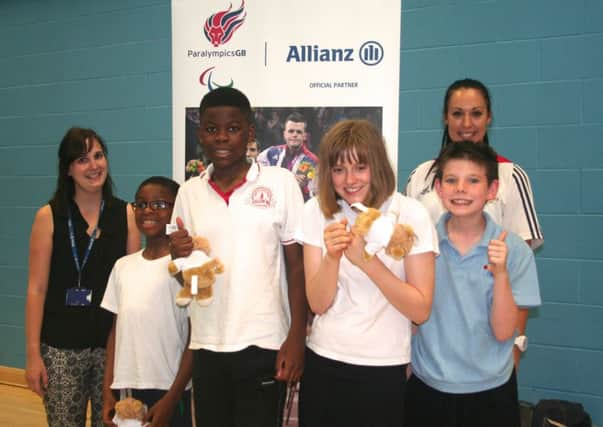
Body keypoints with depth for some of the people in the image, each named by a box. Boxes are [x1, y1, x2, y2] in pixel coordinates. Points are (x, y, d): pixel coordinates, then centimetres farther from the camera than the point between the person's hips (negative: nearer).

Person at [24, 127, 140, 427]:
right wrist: (33, 352, -6)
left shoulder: (126, 214, 2)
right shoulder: (49, 216, -2)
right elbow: (37, 289, -3)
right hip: (61, 347, -1)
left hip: (113, 344, 2)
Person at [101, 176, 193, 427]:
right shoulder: (123, 266, 5)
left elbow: (195, 339, -10)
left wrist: (171, 399, -12)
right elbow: (116, 330, 10)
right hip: (127, 389, 5)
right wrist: (108, 390, 7)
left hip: (169, 391, -5)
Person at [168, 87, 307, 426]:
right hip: (206, 347, 4)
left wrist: (297, 339, -8)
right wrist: (179, 258, -9)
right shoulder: (189, 193, 5)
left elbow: (297, 266, -3)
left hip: (264, 344, -3)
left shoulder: (280, 183, -5)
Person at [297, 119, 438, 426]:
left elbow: (421, 311, -14)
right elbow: (318, 304, -6)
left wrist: (368, 262, -25)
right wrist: (332, 257, -24)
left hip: (384, 368, -2)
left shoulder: (411, 214, -11)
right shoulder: (317, 211, -2)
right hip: (323, 362, 3)